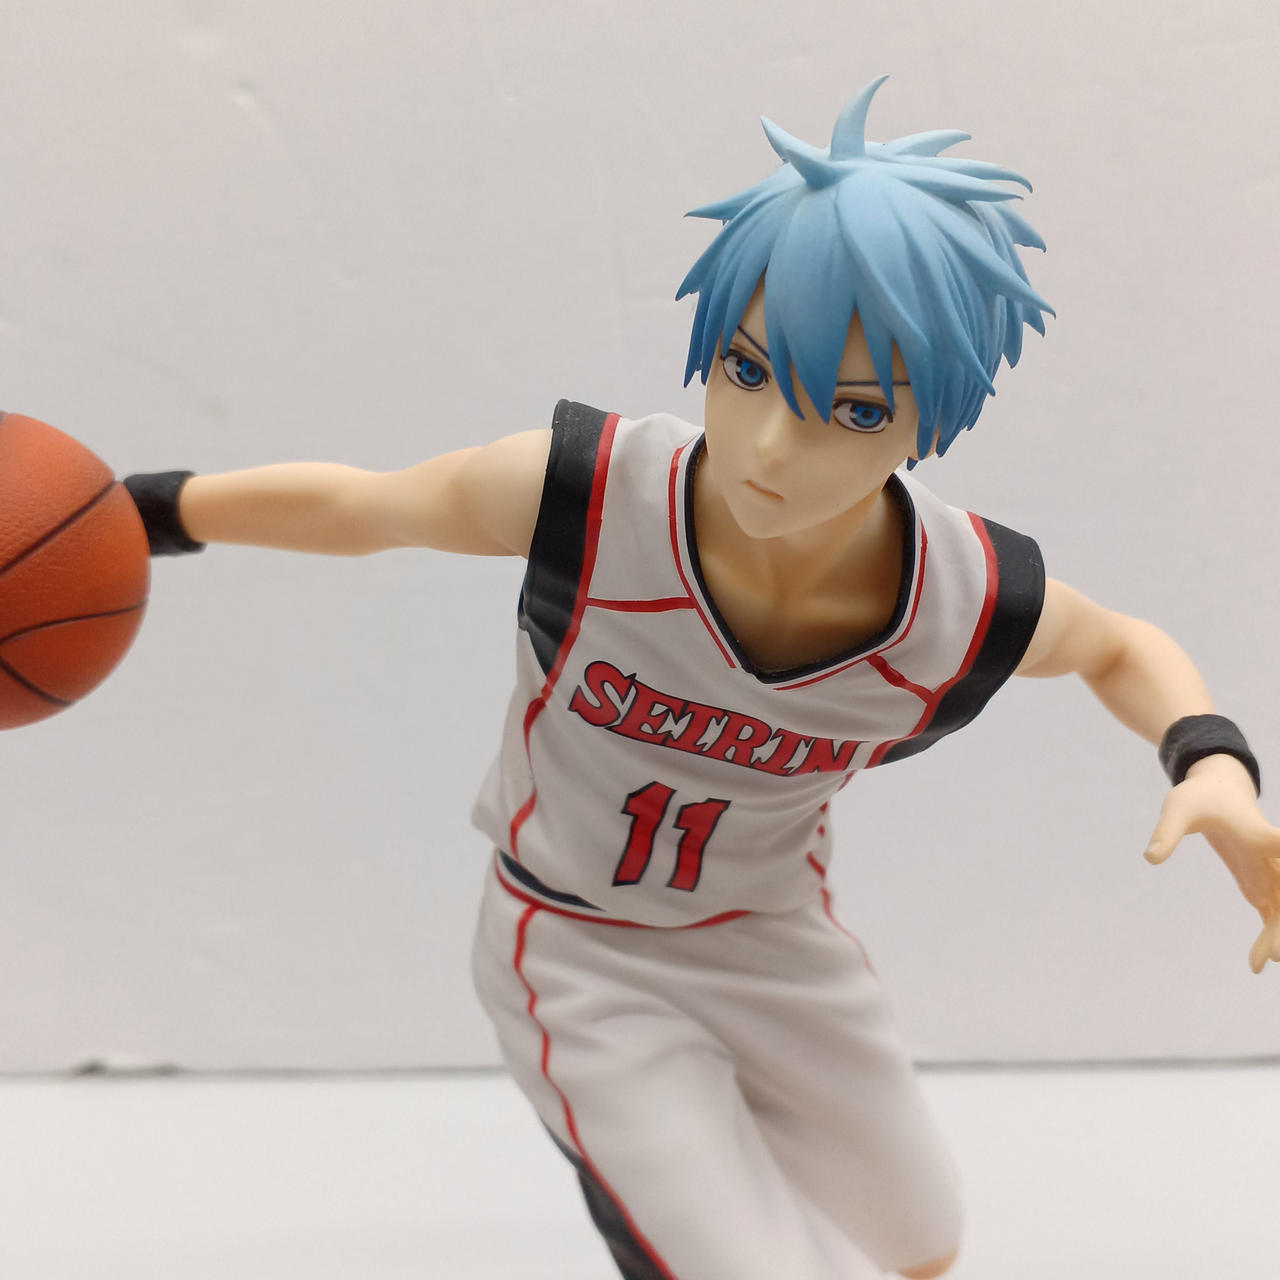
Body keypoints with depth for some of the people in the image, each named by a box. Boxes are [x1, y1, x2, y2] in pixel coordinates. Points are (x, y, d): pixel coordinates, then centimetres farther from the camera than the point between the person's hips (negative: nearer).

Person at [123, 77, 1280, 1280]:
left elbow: (1121, 645, -4)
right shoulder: (582, 492, -33)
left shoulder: (970, 603, -26)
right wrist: (137, 511, -13)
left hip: (775, 942, 4)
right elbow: (359, 505, -15)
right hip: (581, 961, -4)